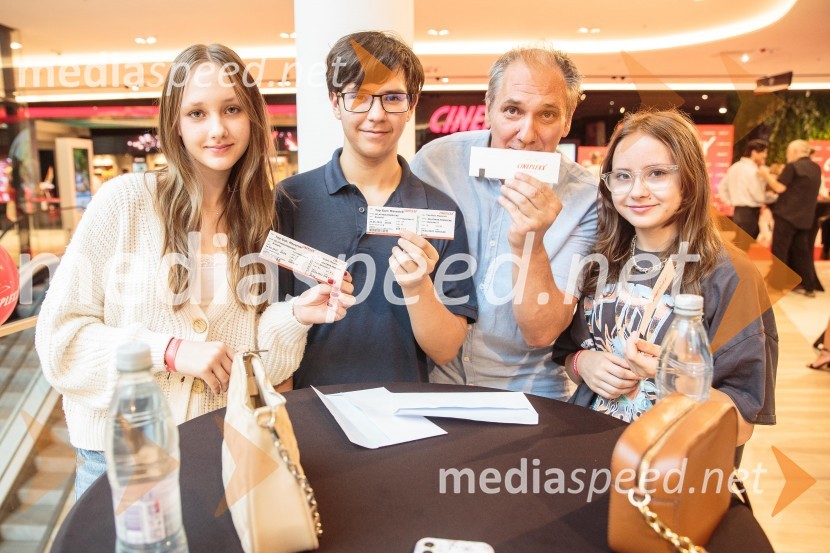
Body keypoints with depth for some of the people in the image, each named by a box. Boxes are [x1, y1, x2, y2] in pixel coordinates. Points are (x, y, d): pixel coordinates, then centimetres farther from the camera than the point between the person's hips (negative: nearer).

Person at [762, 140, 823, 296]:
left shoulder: (793, 166, -12)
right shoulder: (816, 168, 12)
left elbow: (779, 188, -12)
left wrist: (767, 175, 1)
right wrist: (778, 177, 21)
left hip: (786, 216, -7)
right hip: (805, 218, 7)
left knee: (779, 252, 0)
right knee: (802, 252, 13)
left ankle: (777, 284, 1)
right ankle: (809, 287, 14)